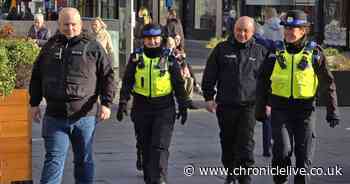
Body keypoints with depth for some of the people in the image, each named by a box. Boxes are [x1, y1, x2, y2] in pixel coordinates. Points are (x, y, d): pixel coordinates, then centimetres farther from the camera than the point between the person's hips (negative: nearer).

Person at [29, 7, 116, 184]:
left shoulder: (93, 47, 3)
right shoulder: (50, 47, 10)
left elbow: (107, 76, 1)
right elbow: (36, 77, 17)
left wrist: (106, 103, -9)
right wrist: (34, 103, 11)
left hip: (84, 115, -1)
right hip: (55, 116, 1)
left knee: (84, 159, 11)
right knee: (54, 158, -3)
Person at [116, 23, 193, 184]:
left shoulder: (169, 59, 1)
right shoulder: (136, 58, 4)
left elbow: (179, 84, 7)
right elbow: (127, 82, 6)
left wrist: (183, 106, 5)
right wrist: (123, 103, -3)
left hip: (164, 108, -2)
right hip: (141, 108, 2)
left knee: (160, 146, -12)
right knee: (146, 147, 10)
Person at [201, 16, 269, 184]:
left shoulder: (260, 52, 5)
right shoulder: (222, 49, 5)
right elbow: (209, 75, 7)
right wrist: (209, 97, 2)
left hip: (249, 105, -2)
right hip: (225, 105, 2)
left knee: (246, 144, -9)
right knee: (228, 143, 12)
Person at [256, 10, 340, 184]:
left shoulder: (314, 52, -1)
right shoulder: (276, 51, 2)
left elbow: (328, 82, 3)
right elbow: (263, 81, 10)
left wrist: (332, 110, -2)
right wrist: (260, 108, 10)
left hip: (305, 109, 0)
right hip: (280, 108, 0)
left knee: (304, 154, 1)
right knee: (282, 149, -12)